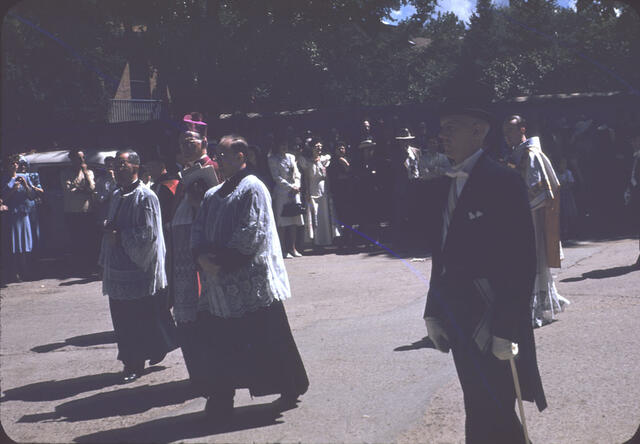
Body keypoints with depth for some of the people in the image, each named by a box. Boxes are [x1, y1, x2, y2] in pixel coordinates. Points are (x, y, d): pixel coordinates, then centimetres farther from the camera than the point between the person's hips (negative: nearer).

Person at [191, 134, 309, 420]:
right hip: (219, 282, 7)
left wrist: (222, 259, -17)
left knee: (268, 337, 1)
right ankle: (220, 399, 15)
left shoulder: (252, 188, -7)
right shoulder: (213, 195, 16)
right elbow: (198, 228, 12)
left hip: (250, 280, -7)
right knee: (220, 341, 7)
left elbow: (251, 232, -17)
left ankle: (290, 388, 17)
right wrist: (201, 255, -7)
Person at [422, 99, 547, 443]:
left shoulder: (504, 182, -11)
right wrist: (434, 312, 9)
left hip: (493, 325, -7)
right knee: (480, 411, 15)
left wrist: (506, 328, -18)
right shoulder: (440, 188, 10)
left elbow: (522, 261, -15)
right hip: (458, 322, 7)